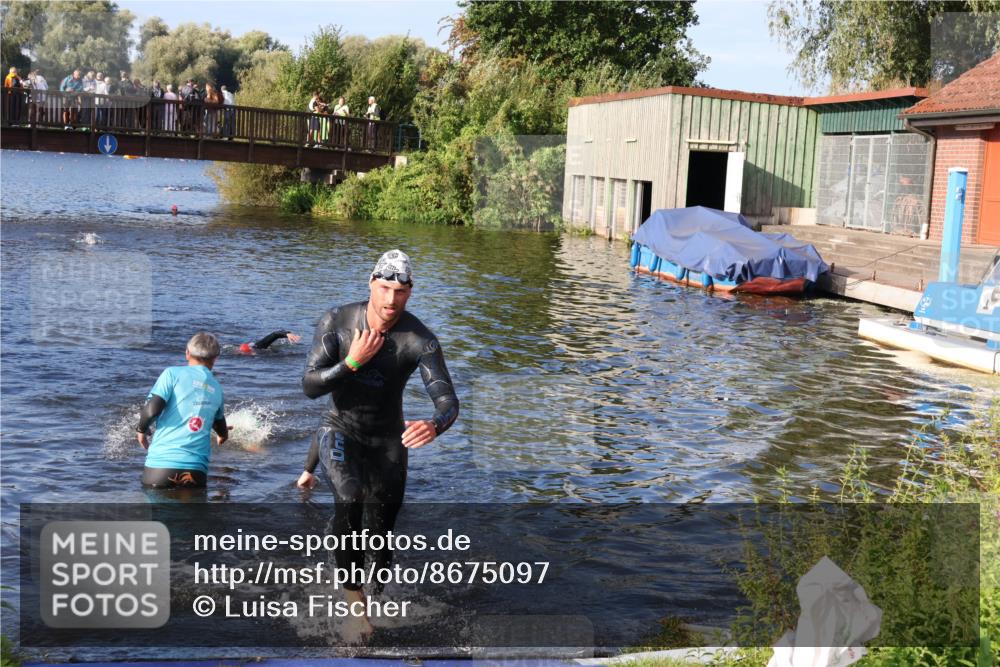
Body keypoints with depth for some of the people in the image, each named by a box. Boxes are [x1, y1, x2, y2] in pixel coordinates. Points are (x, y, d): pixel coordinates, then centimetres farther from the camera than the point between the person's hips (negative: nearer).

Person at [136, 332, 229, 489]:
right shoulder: (217, 388, 15)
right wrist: (223, 433, 54)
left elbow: (152, 410, -11)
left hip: (161, 464, -3)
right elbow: (223, 434, 29)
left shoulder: (173, 373, 1)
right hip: (198, 469, 3)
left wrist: (141, 430, 11)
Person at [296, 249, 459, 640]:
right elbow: (310, 388, -16)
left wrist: (436, 425, -50)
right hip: (340, 430, -1)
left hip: (387, 440, 1)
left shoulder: (419, 340, -21)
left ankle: (380, 596, 37)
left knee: (382, 539, 8)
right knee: (349, 496, -31)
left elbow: (447, 400, -28)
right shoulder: (337, 322, -17)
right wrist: (352, 362, -29)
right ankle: (353, 595, -17)